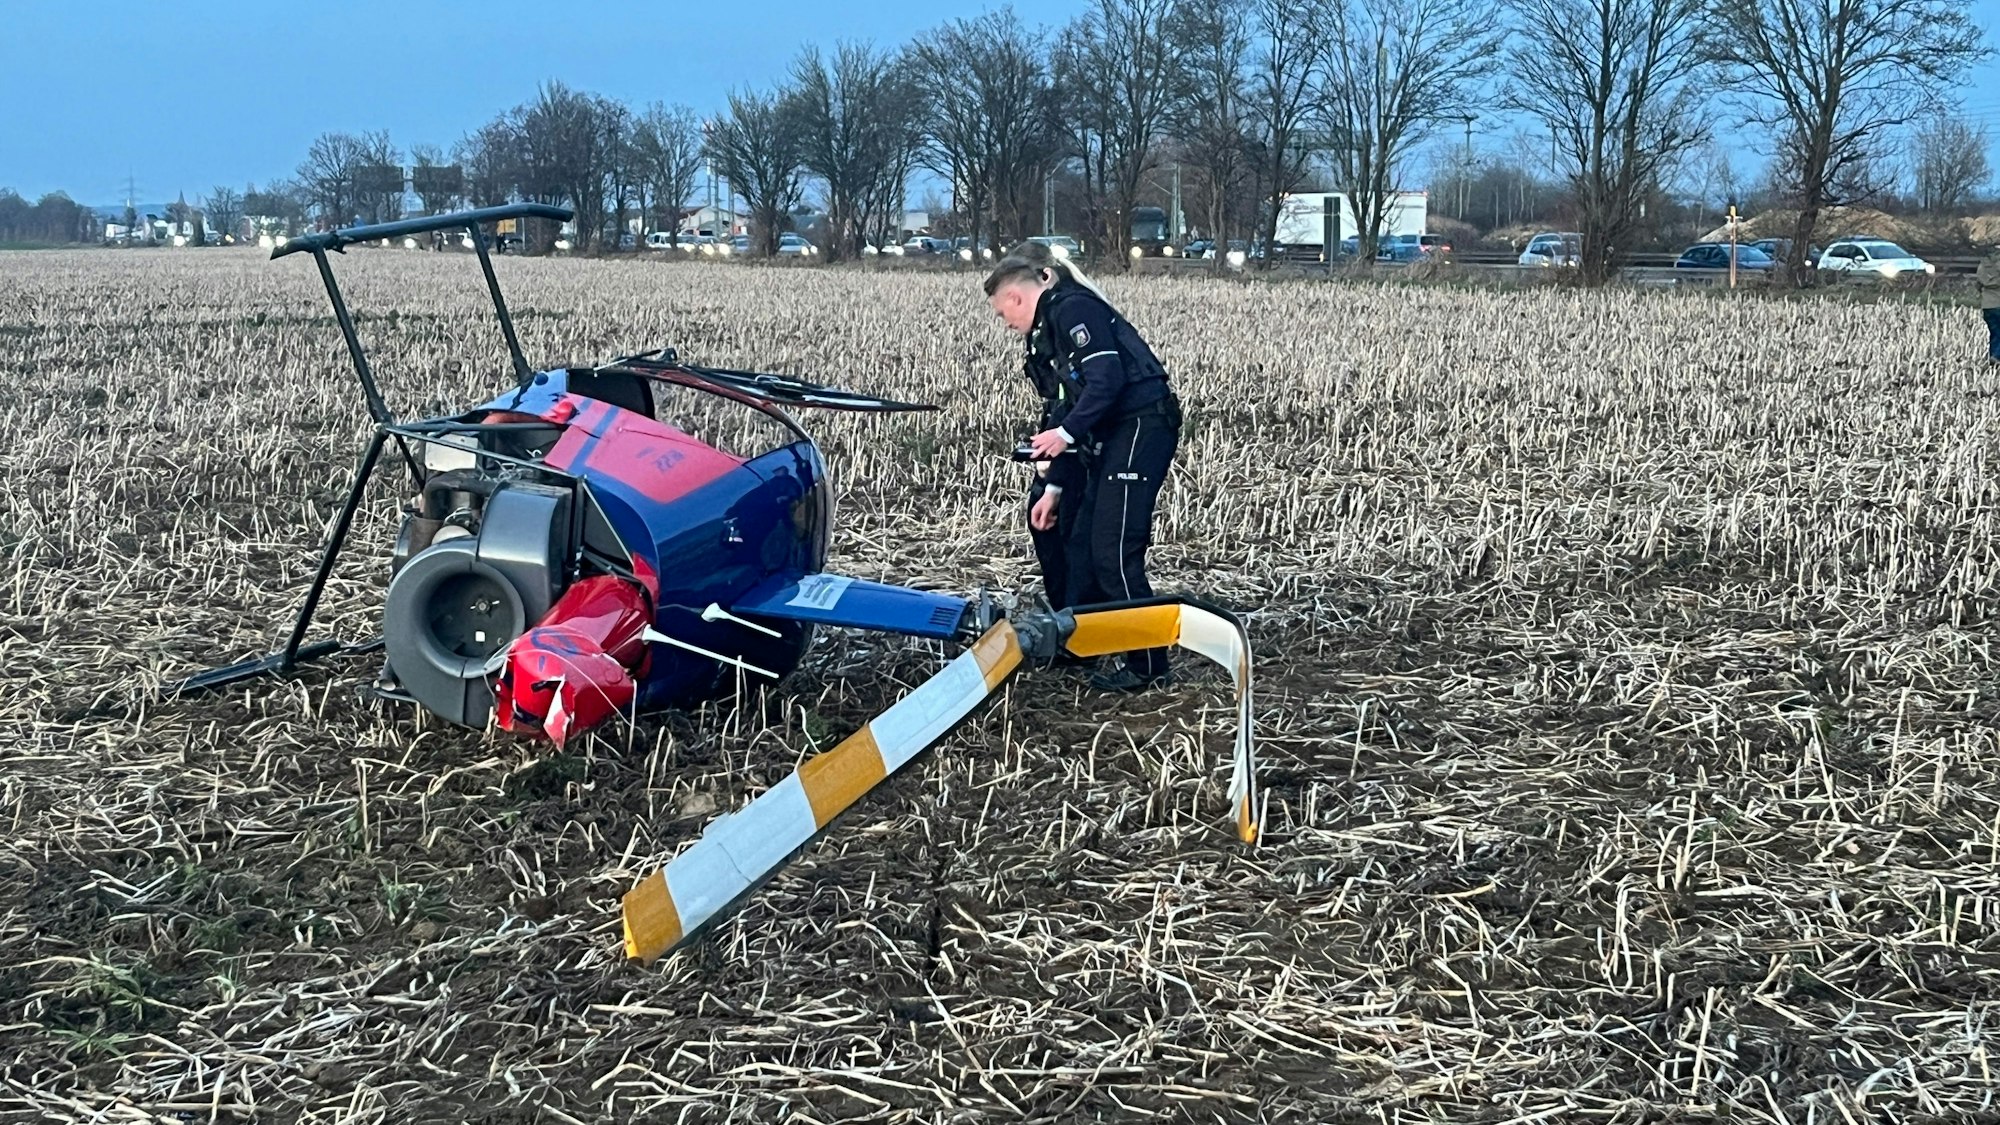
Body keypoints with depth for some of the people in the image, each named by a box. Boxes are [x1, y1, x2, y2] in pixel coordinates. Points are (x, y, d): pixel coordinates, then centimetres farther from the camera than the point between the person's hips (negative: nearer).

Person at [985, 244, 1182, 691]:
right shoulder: (1054, 322, 21)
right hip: (1114, 437, 10)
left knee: (1113, 552, -9)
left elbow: (1108, 380, -22)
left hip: (1141, 429, -10)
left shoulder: (1073, 309, -9)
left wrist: (1066, 433, -18)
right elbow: (1076, 405, 24)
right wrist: (1053, 488, 23)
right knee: (1081, 543, 14)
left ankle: (1147, 663, -1)